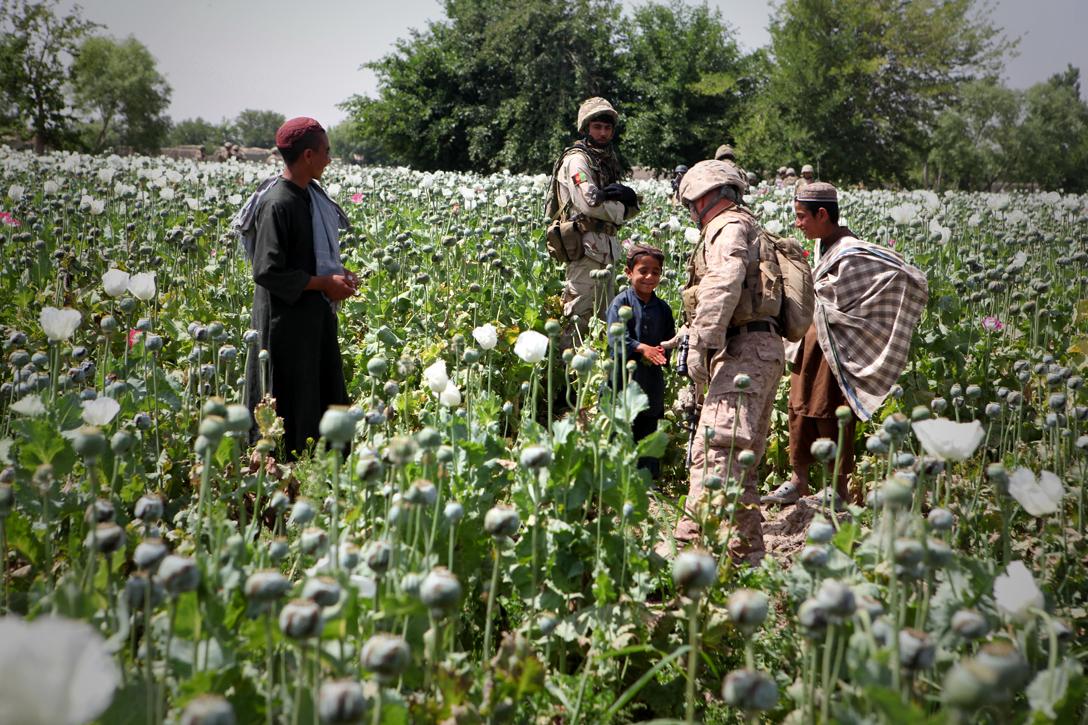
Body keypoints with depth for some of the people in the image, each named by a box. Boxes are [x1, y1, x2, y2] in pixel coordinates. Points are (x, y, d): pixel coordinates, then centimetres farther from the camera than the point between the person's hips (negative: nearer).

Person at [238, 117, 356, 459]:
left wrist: (337, 274, 4)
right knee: (292, 405, 1)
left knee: (328, 396, 14)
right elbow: (268, 273, -22)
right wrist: (324, 283, -17)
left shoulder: (311, 194, 8)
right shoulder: (277, 204, -20)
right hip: (287, 319, -9)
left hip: (316, 315, 9)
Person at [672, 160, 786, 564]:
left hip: (744, 351, -11)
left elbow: (723, 285, -21)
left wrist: (701, 344, -25)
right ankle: (747, 553, 19)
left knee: (715, 451, -21)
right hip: (762, 351, 11)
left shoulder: (728, 227, -2)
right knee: (740, 460, 14)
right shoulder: (750, 230, 29)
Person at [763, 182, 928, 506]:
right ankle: (798, 482, 23)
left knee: (830, 415, -1)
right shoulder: (829, 246, 6)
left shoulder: (850, 253, -21)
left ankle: (842, 489, 12)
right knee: (801, 407, 13)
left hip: (836, 345, -9)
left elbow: (901, 275, -24)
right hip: (815, 339, 9)